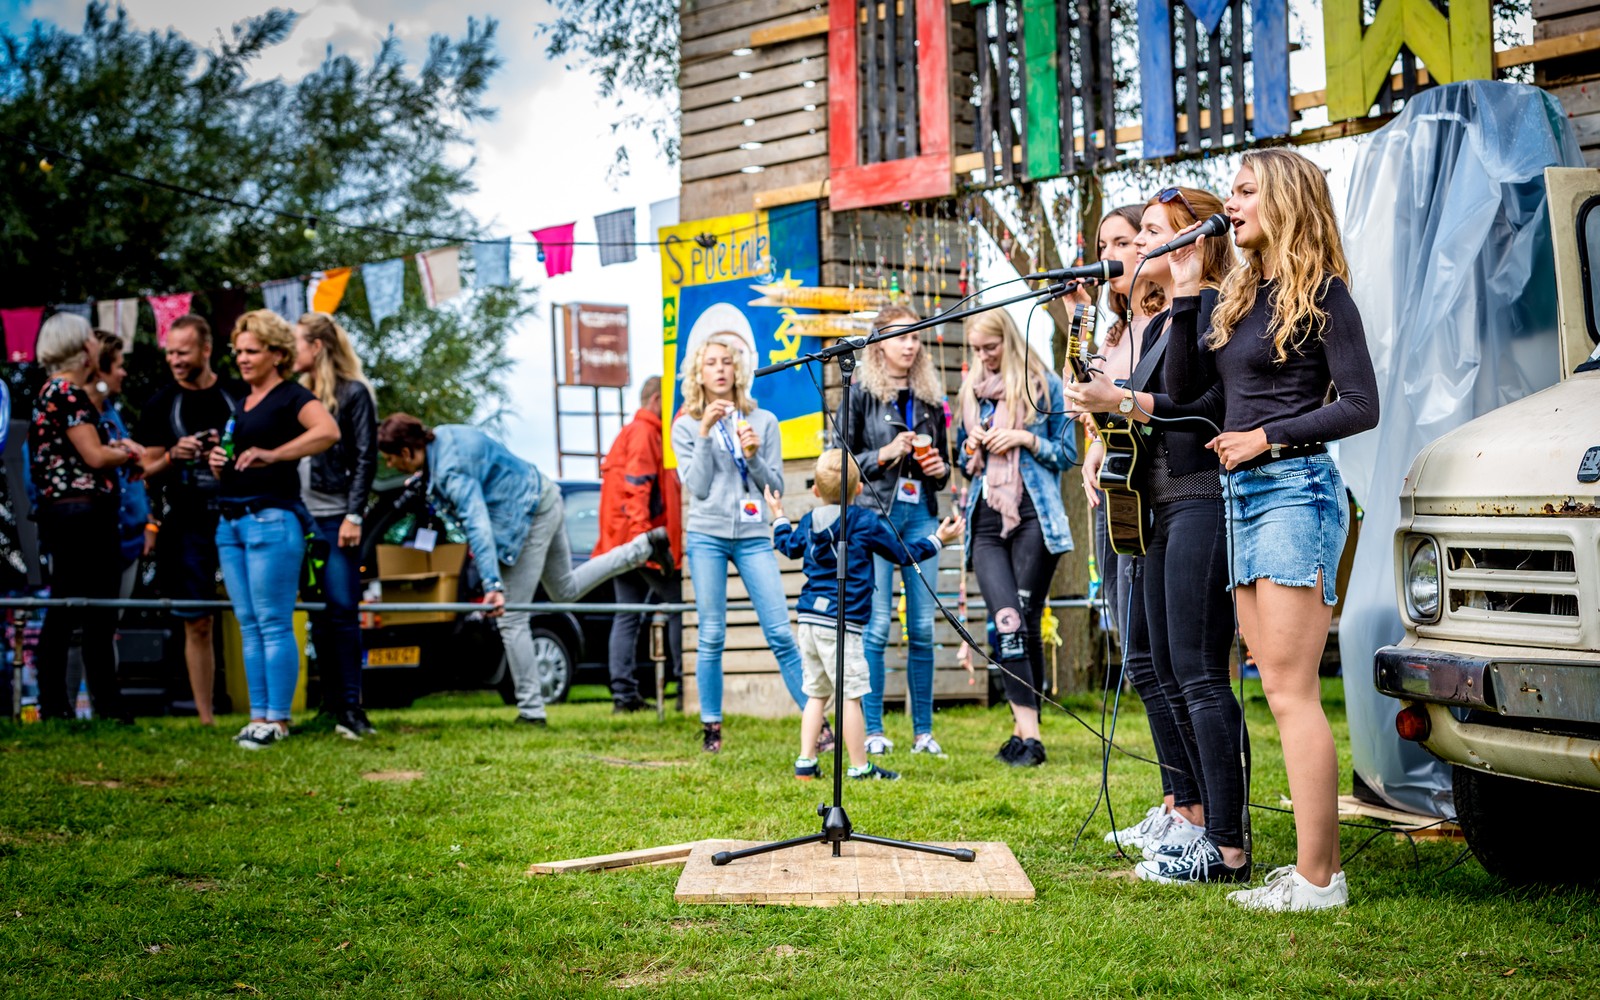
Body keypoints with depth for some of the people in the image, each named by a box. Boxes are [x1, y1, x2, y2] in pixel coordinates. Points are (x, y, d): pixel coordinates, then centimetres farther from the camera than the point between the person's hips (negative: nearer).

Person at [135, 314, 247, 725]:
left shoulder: (240, 395, 5)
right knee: (197, 625, 4)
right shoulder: (160, 405, 7)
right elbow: (146, 472, 8)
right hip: (188, 526, 1)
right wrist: (173, 457, -12)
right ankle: (205, 719, 10)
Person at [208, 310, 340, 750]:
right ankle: (258, 715, 13)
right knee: (248, 625, 9)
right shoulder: (240, 403, 20)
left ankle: (278, 718, -4)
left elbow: (329, 431, -25)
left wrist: (272, 455, -29)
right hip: (230, 520, 9)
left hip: (272, 518, -8)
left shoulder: (291, 396, -5)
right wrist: (218, 461, 5)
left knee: (273, 624, -7)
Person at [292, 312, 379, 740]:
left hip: (336, 517, -6)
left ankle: (351, 709, -3)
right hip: (301, 515, 6)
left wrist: (354, 516, -12)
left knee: (342, 611, -7)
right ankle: (331, 706, 12)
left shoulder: (354, 393, -1)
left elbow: (366, 458, -5)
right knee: (319, 615, 7)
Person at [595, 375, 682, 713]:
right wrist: (643, 535, -24)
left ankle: (624, 694, 3)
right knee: (681, 602, -5)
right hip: (639, 537, -10)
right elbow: (637, 486, -19)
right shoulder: (644, 433, -9)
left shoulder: (631, 432, 23)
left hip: (621, 542, 10)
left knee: (628, 615, 5)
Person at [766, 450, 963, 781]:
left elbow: (789, 545, 32)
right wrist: (938, 539, 16)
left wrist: (778, 517, 50)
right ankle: (860, 767, 1)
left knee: (816, 692, 15)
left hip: (809, 619, 7)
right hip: (840, 623, -7)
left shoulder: (808, 523, 11)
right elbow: (904, 553, 3)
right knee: (850, 694, -3)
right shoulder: (866, 523, -5)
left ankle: (805, 762, 15)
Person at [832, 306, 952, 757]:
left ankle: (923, 730, 8)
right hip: (875, 512, -4)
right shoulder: (861, 391, 2)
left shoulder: (929, 397, 16)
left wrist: (940, 470, 3)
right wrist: (885, 454, -13)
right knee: (877, 624, -7)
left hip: (920, 514, 5)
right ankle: (872, 730, 0)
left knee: (924, 626, 2)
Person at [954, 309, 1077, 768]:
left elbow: (1067, 453, 5)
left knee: (1026, 622, -3)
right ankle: (1028, 733, -17)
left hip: (1034, 518, -3)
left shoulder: (1044, 385, 4)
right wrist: (973, 447, 3)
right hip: (987, 520, 3)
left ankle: (1026, 733, 4)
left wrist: (1025, 438, -10)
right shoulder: (971, 391, 17)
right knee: (1007, 621, -13)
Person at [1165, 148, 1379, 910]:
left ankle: (1318, 878, -7)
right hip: (1242, 495, 8)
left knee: (1291, 692, -10)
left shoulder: (1322, 293, -6)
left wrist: (1268, 435, -13)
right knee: (1280, 692, 7)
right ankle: (1312, 868, 11)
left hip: (1296, 490, -8)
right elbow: (1183, 388, 12)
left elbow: (1362, 406, -10)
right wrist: (1185, 295, 5)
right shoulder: (1241, 294, 17)